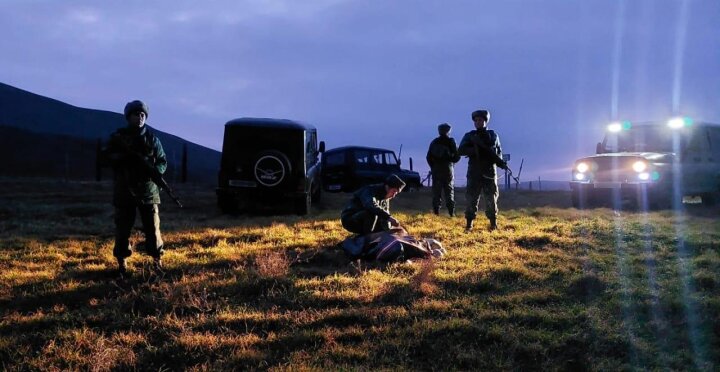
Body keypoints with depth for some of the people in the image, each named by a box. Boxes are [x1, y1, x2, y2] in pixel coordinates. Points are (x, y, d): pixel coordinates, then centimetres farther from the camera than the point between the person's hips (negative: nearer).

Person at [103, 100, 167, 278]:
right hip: (124, 191, -1)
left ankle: (157, 260, 15)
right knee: (122, 228, 3)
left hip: (148, 191, 1)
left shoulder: (152, 138, 6)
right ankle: (122, 263, 14)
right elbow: (107, 157, 0)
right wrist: (122, 156, -18)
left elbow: (163, 161, 8)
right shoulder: (118, 137, 3)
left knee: (152, 228, 2)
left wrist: (156, 170, -13)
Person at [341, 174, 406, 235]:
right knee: (372, 213, -33)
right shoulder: (370, 191, -22)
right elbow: (371, 206, -44)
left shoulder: (385, 198, 4)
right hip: (349, 220, -8)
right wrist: (389, 217, -53)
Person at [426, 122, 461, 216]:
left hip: (436, 169, 2)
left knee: (436, 192, 4)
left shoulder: (434, 142, 6)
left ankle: (436, 211, -1)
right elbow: (457, 156, -4)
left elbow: (428, 157, 5)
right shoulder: (451, 141, -3)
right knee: (449, 191, 4)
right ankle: (451, 212, -3)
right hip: (448, 169, -2)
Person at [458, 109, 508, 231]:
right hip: (474, 172, 0)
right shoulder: (469, 136, 7)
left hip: (489, 172, 1)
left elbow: (499, 151, 14)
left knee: (491, 198, 2)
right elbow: (461, 150, -4)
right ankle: (469, 223, 2)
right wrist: (474, 149, -19)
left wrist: (500, 162, -7)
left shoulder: (493, 135, 10)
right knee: (472, 198, -2)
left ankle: (493, 223, 8)